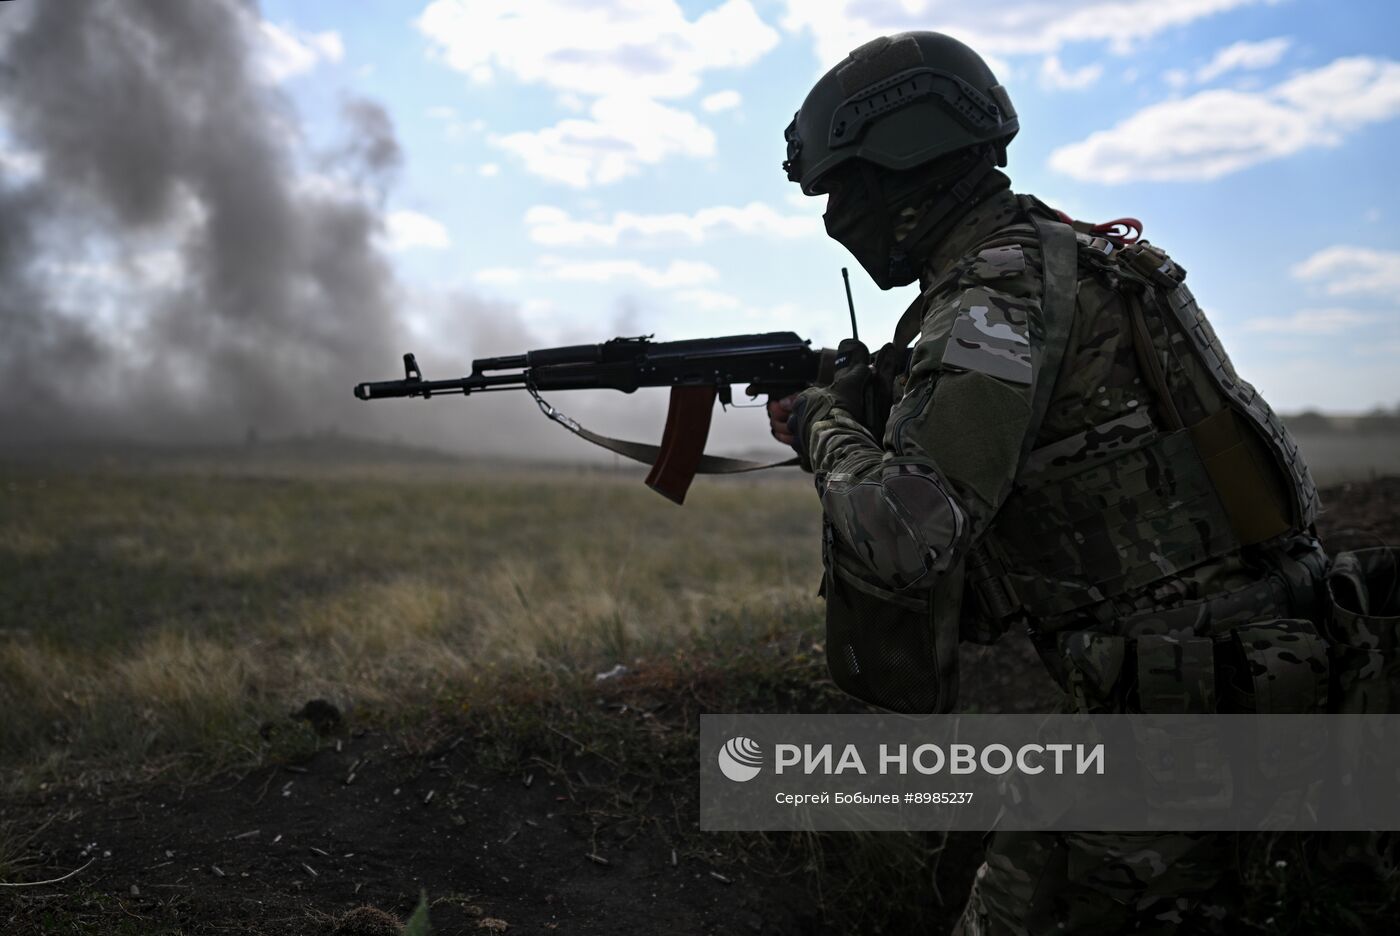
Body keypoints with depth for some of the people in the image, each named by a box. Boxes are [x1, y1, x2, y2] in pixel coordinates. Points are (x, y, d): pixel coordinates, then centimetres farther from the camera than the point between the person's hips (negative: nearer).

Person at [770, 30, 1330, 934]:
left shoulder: (1001, 292, -17)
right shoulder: (1062, 253, 13)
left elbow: (904, 536, -27)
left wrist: (823, 428, -9)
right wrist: (868, 404, 12)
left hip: (1187, 698, -9)